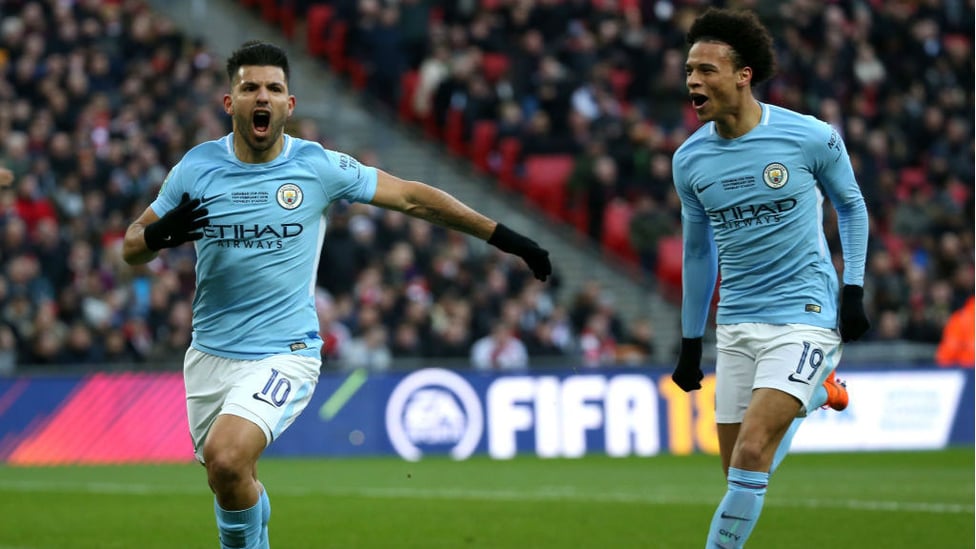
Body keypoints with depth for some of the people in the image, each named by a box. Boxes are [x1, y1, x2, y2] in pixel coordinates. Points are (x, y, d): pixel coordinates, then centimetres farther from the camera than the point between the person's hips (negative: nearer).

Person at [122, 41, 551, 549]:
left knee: (226, 456, -28)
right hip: (210, 352, 4)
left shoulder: (319, 166, -7)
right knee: (232, 484, 14)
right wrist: (158, 233, -19)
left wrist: (501, 235, 4)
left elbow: (412, 197, 4)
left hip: (283, 354, -4)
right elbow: (131, 249, 5)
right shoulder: (196, 168, -2)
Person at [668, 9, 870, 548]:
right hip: (736, 324, 5)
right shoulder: (689, 159, 2)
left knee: (752, 453, -19)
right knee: (738, 472, 6)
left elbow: (851, 206, 7)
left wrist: (854, 290, -1)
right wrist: (690, 344, 16)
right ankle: (814, 392, 32)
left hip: (805, 315, -5)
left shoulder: (811, 138, -10)